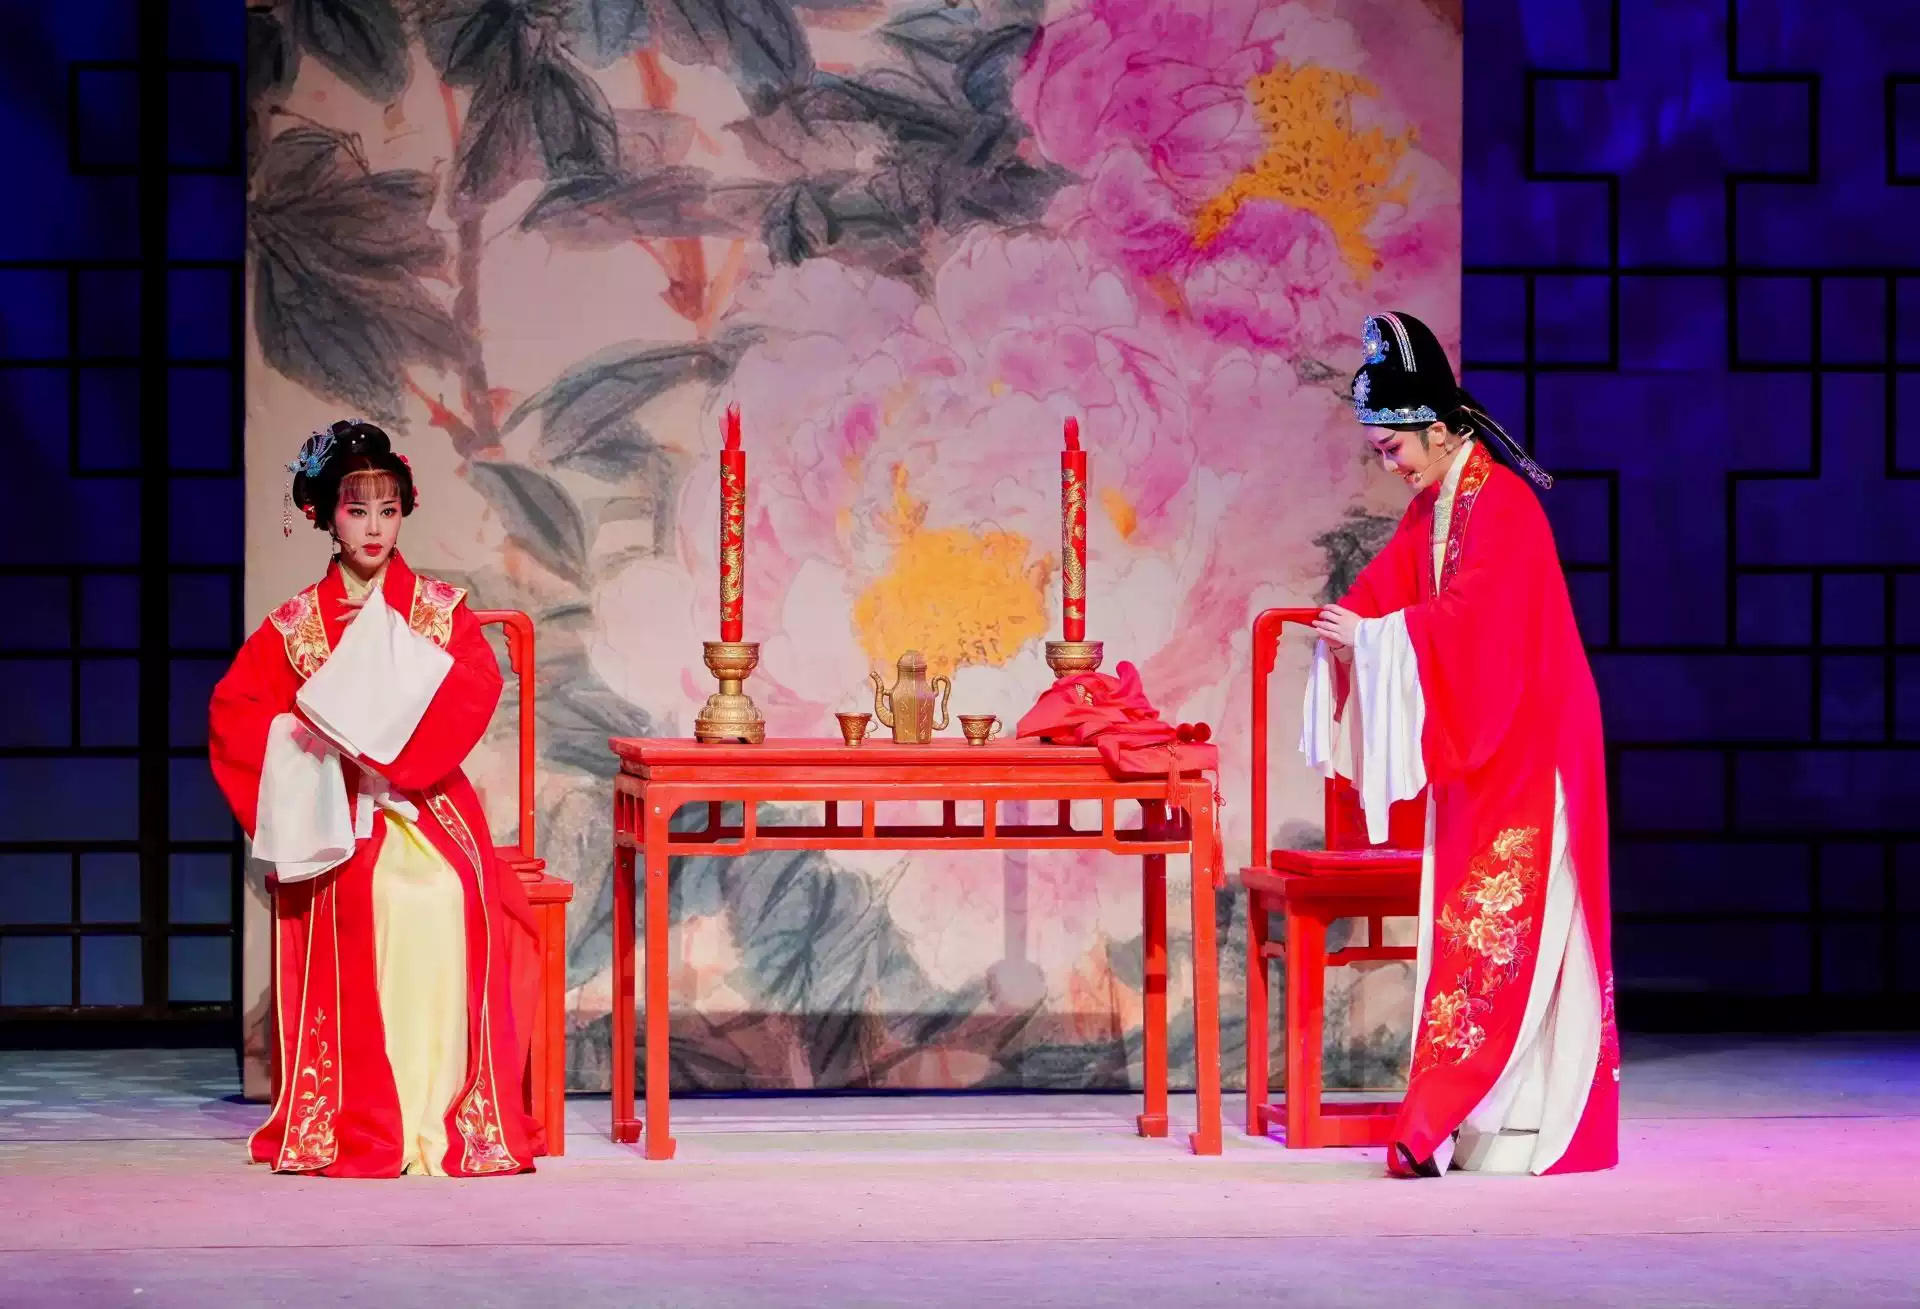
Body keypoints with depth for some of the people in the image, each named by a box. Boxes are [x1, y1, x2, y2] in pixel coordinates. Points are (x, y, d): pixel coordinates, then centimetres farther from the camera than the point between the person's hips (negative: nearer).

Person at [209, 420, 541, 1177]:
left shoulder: (441, 610, 10)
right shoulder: (294, 624, 9)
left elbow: (478, 689, -7)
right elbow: (234, 713, 5)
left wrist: (388, 739, -16)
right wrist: (300, 748, -10)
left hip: (428, 801, 0)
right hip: (336, 815, 0)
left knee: (445, 900, -27)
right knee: (366, 903, -27)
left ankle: (438, 1119, -22)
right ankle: (361, 1127, -21)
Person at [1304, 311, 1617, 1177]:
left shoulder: (1500, 503, -16)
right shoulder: (1431, 507, 12)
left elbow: (1471, 617, -24)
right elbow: (1386, 588, 11)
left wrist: (1371, 636, -22)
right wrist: (1343, 624, -9)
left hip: (1523, 744, -9)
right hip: (1468, 747, 9)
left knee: (1498, 925, -8)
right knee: (1462, 922, 6)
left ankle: (1442, 1120, -10)